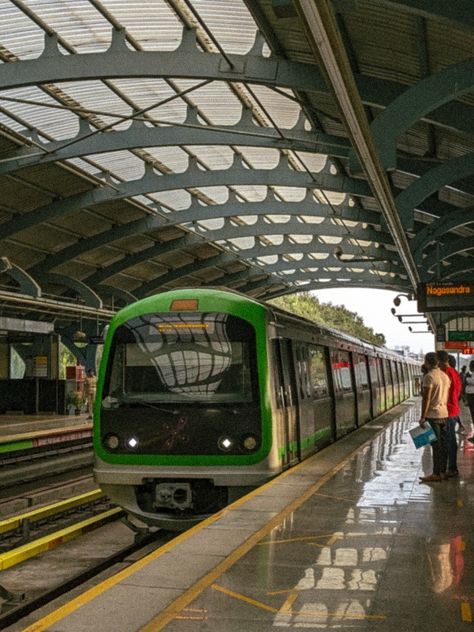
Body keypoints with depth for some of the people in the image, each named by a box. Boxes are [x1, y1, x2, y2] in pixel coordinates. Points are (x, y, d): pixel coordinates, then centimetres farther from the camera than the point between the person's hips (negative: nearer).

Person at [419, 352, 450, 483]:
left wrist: (422, 417, -14)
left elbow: (426, 399, -16)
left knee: (436, 445, -5)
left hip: (432, 415, -8)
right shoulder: (445, 376, 10)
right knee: (443, 444, 10)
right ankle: (443, 472, 15)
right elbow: (447, 396, 14)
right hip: (444, 414, 8)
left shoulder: (429, 377, -14)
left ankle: (436, 474, -2)